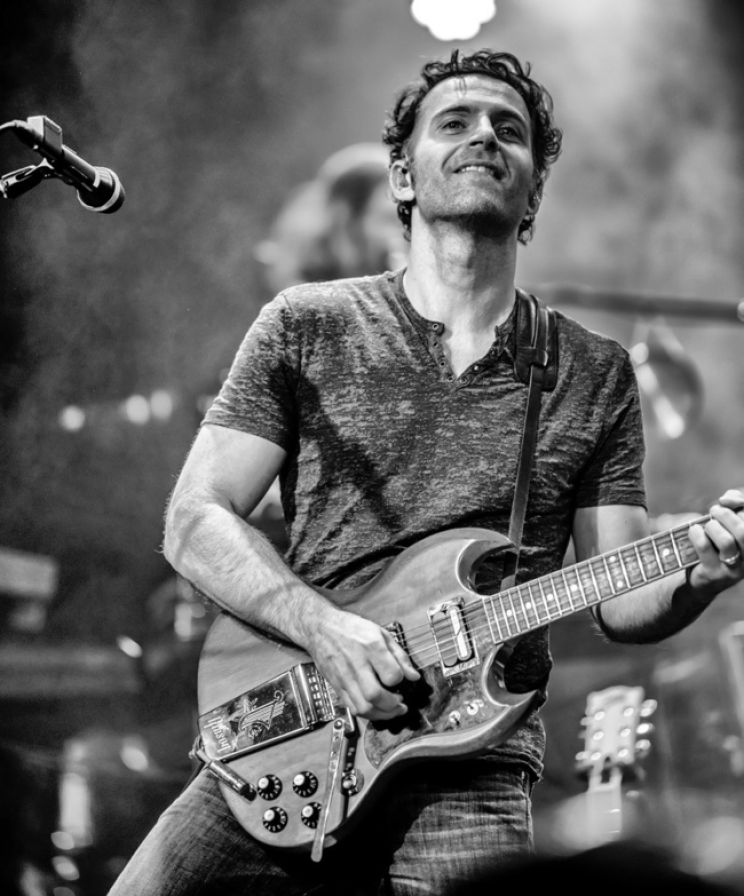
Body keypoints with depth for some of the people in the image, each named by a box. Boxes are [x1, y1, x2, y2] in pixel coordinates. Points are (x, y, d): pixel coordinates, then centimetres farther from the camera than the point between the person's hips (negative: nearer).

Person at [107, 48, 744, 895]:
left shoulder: (594, 374, 10)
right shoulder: (305, 327, 6)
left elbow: (620, 602, 9)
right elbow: (195, 520, 1)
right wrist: (325, 628, -15)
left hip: (470, 763, 1)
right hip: (281, 744, 0)